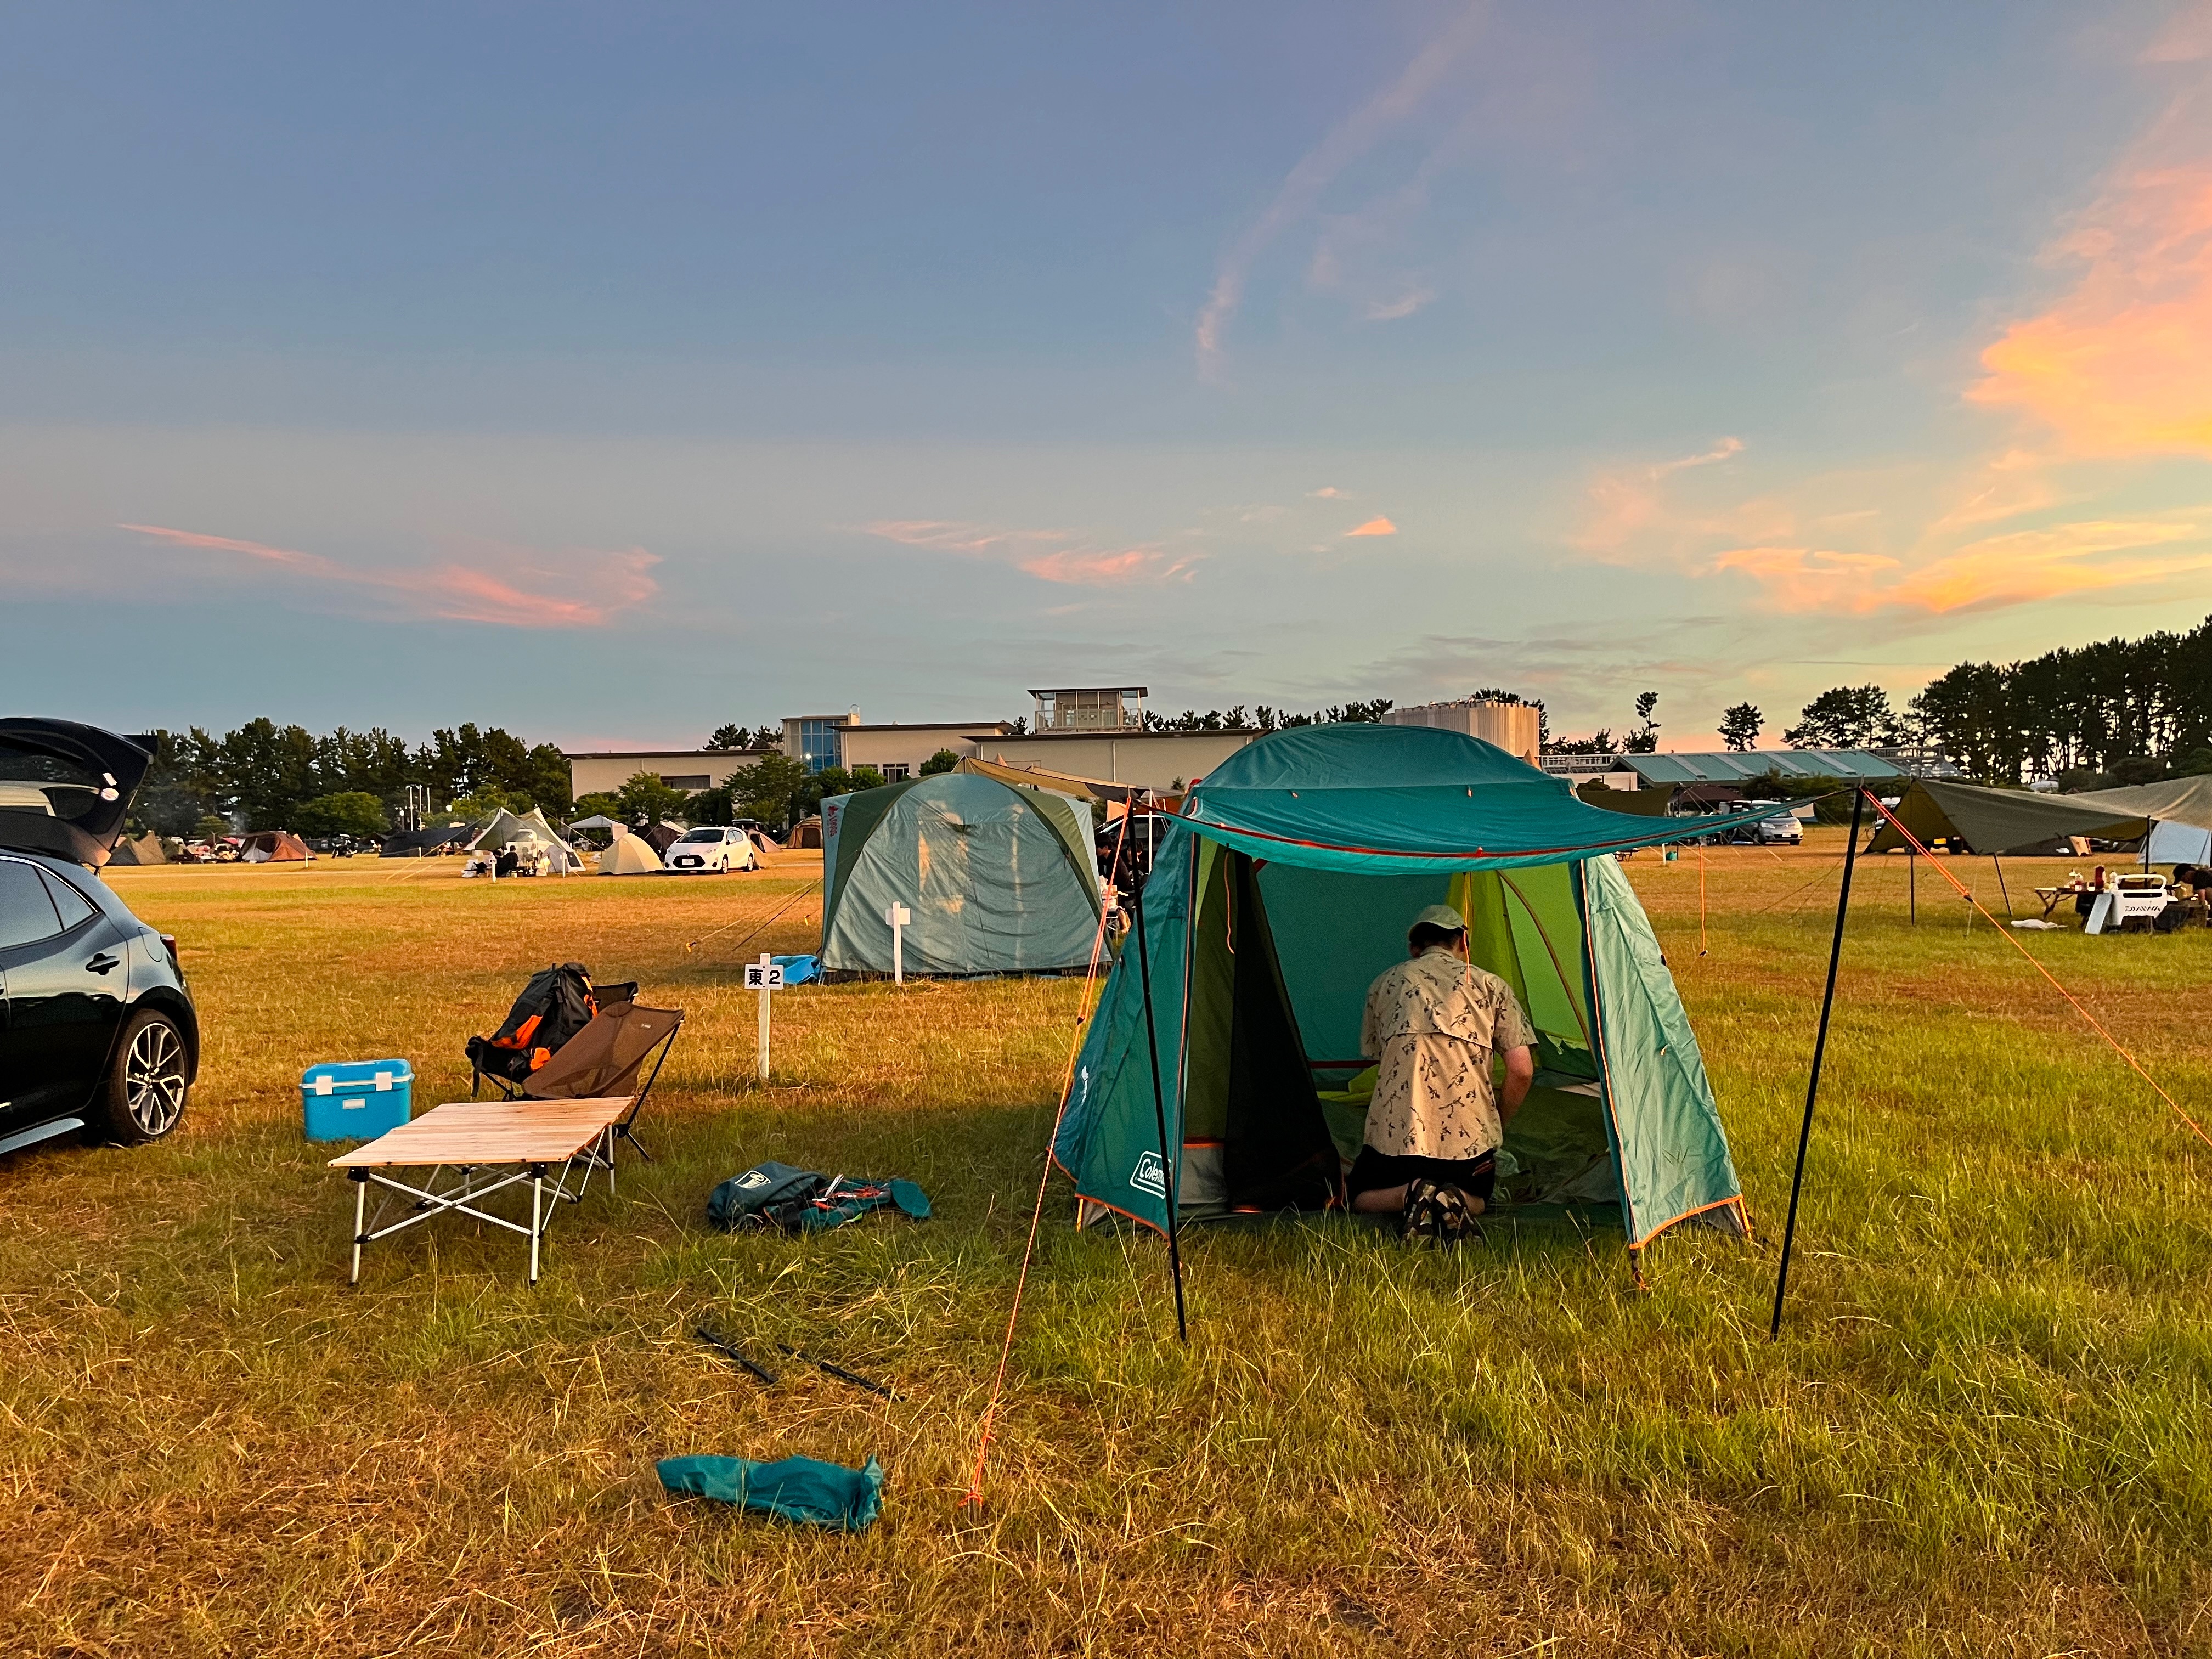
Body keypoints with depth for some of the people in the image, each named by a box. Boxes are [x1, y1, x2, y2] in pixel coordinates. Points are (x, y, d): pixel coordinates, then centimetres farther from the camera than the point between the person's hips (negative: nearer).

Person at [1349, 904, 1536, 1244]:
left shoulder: (1385, 983, 13)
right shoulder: (1491, 985, 10)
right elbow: (1521, 1071, 4)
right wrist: (1496, 1126, 20)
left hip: (1395, 1135, -1)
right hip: (1470, 1139, 1)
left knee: (1359, 1197, 26)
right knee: (1477, 1199, 32)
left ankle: (1409, 1195, -8)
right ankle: (1454, 1201, -5)